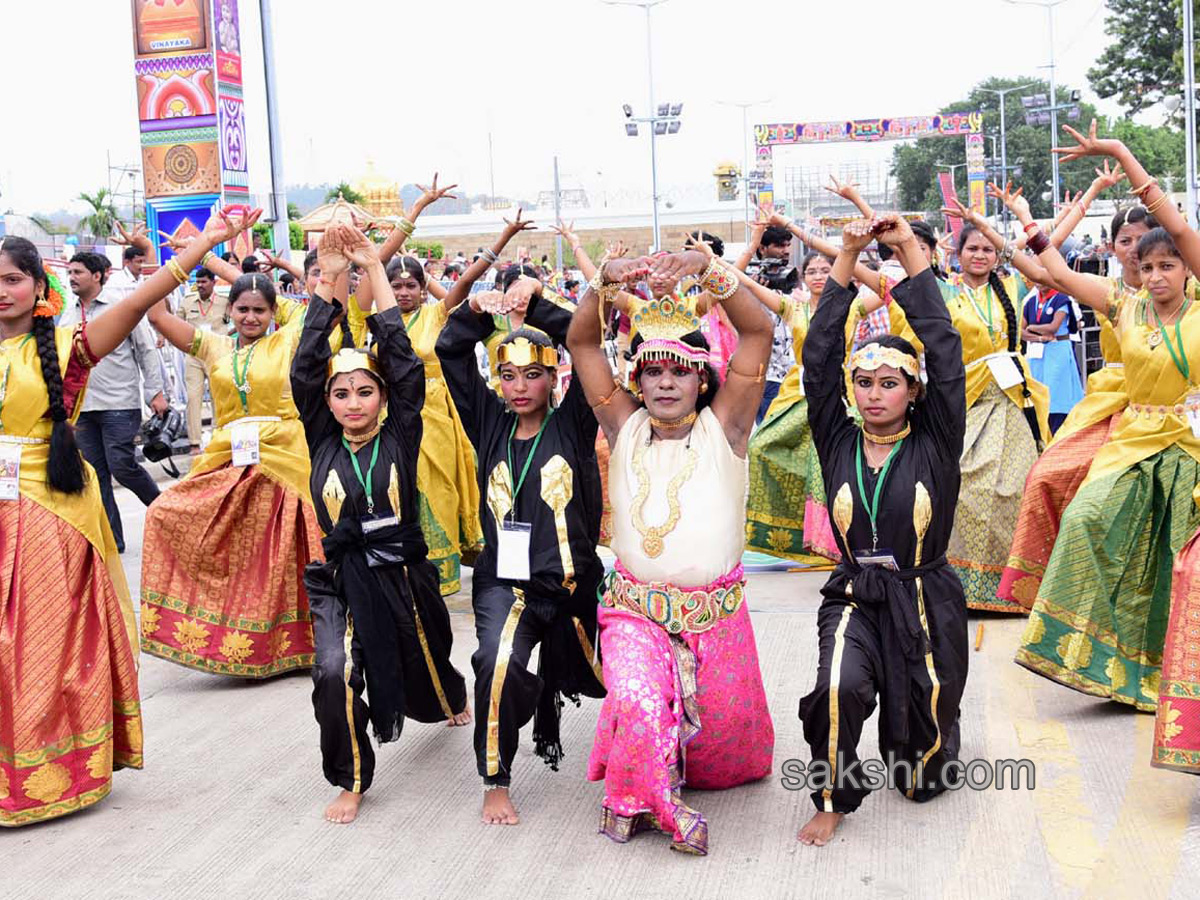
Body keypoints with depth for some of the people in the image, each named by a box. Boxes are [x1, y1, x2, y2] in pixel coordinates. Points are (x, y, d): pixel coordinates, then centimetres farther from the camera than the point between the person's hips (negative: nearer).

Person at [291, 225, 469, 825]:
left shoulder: (399, 434, -5)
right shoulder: (322, 438, -2)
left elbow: (403, 361, -13)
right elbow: (305, 368, -11)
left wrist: (375, 269, -14)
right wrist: (328, 280, -15)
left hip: (405, 573, 0)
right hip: (341, 580, 0)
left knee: (426, 672, 20)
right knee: (334, 673, -23)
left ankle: (453, 701, 60)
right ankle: (352, 779, 0)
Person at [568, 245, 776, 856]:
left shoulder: (722, 427, -5)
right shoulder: (625, 427, 1)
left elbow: (759, 331, -16)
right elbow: (580, 343, -5)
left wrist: (709, 272, -30)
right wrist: (605, 282, -22)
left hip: (716, 614, 1)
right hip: (635, 609, 0)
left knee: (725, 742, 11)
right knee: (638, 703, -27)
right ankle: (642, 799, 1)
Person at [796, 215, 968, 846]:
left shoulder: (934, 445, -3)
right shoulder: (838, 442, 2)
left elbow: (944, 349, -10)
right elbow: (819, 355, -5)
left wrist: (909, 250, -10)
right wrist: (848, 256, -8)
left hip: (925, 599, -1)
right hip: (853, 594, 1)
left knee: (923, 779, 4)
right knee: (839, 687, -31)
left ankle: (918, 754, 43)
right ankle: (833, 796, -4)